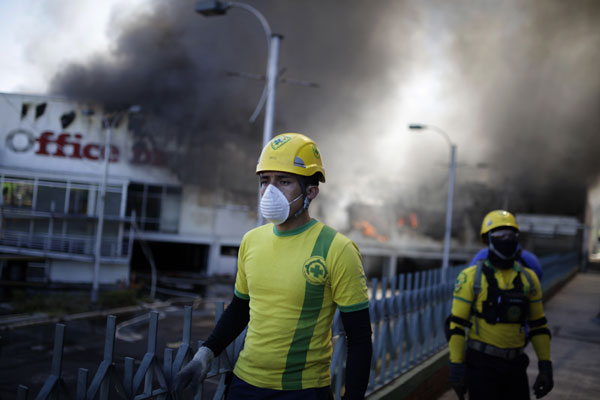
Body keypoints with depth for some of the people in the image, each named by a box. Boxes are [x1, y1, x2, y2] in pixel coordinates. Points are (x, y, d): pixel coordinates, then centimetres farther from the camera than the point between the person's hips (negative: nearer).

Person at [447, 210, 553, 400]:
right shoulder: (471, 277, -7)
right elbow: (458, 325, -8)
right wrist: (456, 368, -11)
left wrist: (546, 367, 6)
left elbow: (538, 325, 10)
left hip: (515, 365, 4)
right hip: (481, 363, -4)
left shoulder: (528, 279, 6)